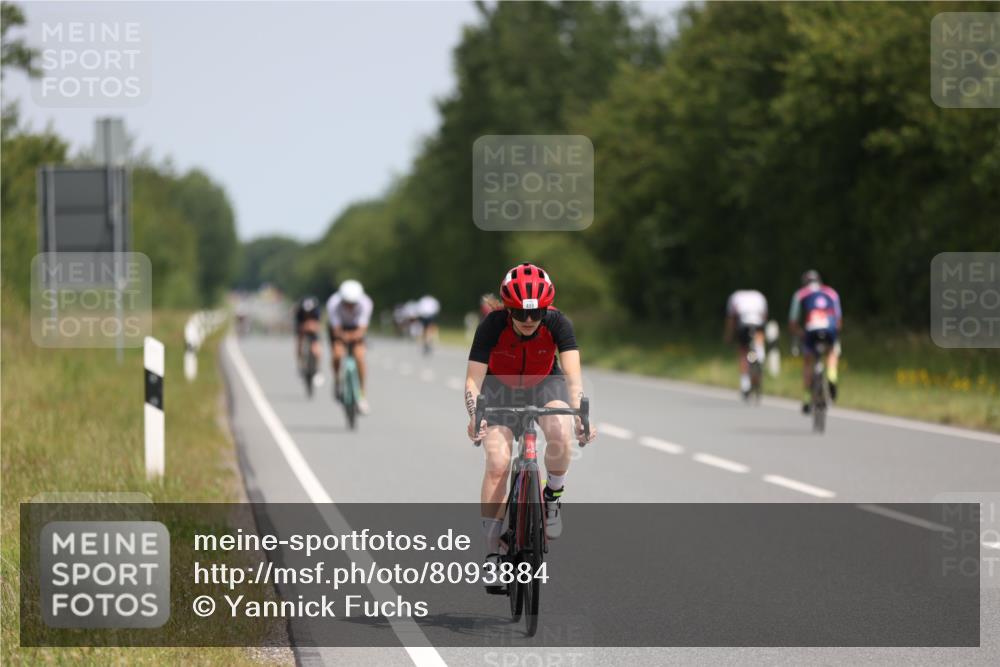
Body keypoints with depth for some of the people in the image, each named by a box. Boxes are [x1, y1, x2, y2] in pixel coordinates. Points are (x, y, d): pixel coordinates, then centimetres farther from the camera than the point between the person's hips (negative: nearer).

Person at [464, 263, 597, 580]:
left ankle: (553, 495, -3)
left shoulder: (557, 323, -28)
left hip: (544, 384, 0)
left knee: (560, 434, -32)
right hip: (500, 388, 0)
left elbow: (572, 374, -36)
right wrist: (474, 417, -52)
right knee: (497, 463, -18)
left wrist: (580, 415, -53)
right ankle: (492, 553, -9)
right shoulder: (492, 325, -30)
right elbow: (473, 379, -33)